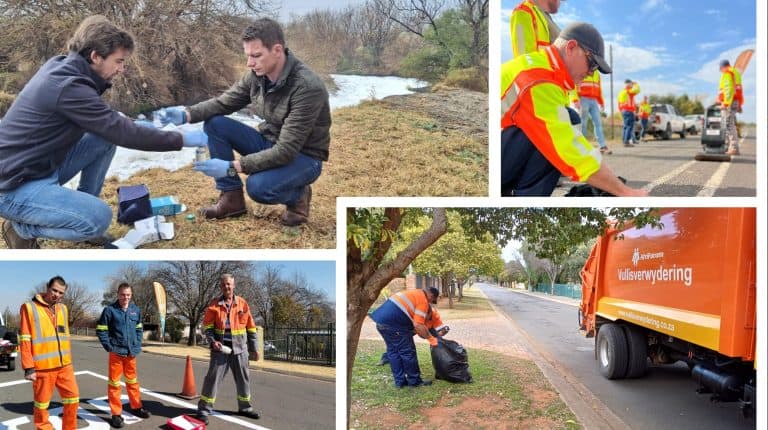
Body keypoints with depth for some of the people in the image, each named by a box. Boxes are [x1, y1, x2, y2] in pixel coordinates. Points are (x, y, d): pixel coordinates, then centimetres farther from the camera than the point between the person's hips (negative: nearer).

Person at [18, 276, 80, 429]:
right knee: (42, 404, 4)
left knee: (73, 399, 6)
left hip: (64, 365, 6)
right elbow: (25, 340, -9)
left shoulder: (63, 309, 13)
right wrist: (28, 367, -13)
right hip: (43, 367, -6)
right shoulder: (29, 307, -6)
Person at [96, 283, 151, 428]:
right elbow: (101, 330, -6)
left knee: (132, 381, 18)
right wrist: (109, 347, -10)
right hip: (116, 352, -4)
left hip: (131, 353, 4)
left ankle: (136, 407, 31)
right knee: (114, 383, 2)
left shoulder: (136, 310, 4)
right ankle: (116, 414, 7)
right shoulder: (110, 310, -10)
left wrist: (137, 347, 5)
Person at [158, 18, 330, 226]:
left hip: (303, 157, -7)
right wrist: (187, 114, -17)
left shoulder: (308, 88, -30)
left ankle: (298, 196, -1)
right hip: (269, 143, 7)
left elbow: (286, 151, -32)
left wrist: (232, 167, -34)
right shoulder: (257, 75, -9)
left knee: (258, 186, -35)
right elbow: (224, 102, 4)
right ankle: (231, 198, -1)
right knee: (214, 124, -9)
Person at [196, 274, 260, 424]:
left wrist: (255, 347, 9)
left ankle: (244, 407, 28)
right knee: (213, 377, -5)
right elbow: (207, 326, 0)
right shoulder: (214, 305, -2)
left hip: (239, 348, 3)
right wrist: (213, 341, -16)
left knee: (243, 378, 11)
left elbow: (251, 327, 8)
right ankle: (204, 409, 1)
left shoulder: (243, 304, 4)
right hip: (220, 348, -3)